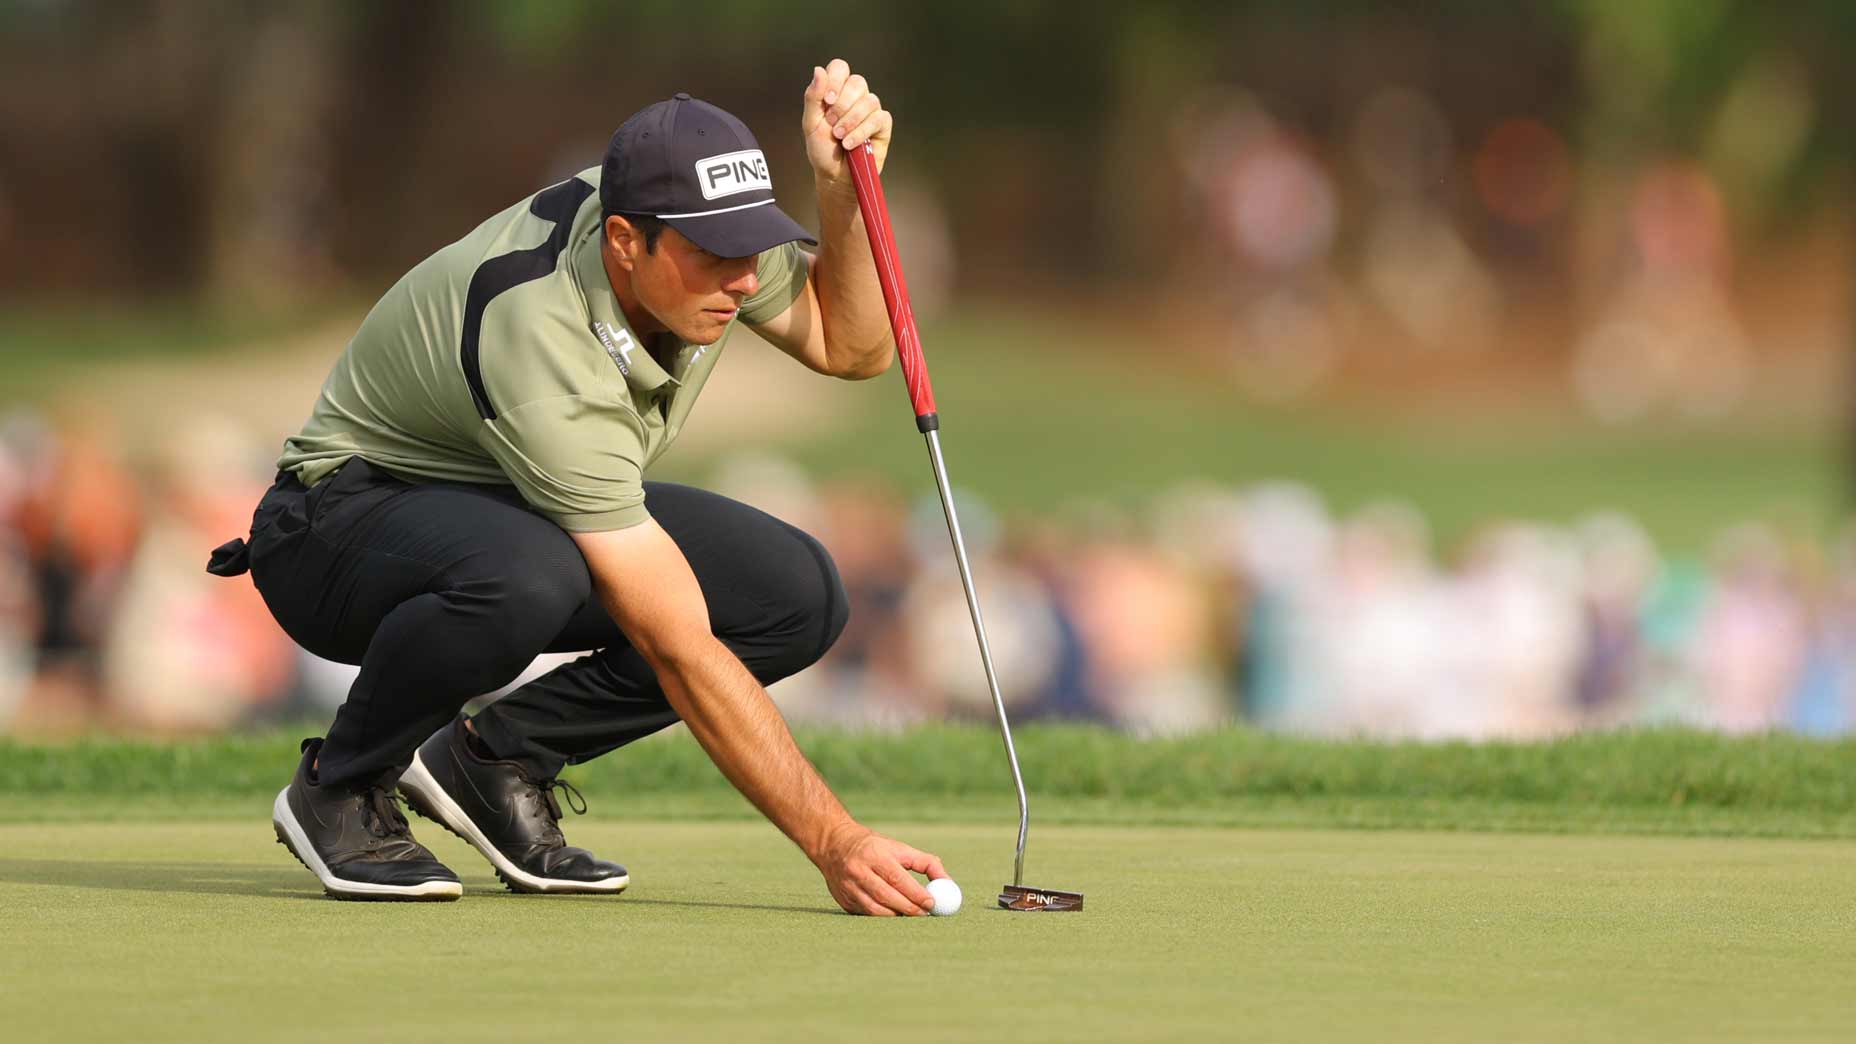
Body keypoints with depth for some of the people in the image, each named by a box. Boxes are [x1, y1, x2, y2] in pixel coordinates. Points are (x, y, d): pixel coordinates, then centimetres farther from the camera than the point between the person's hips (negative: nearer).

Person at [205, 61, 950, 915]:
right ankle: (338, 788, -13)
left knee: (799, 595, -14)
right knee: (523, 578, -43)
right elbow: (681, 650, -39)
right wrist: (833, 841, -41)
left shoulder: (685, 221, -16)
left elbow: (852, 348, 0)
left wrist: (840, 187, -21)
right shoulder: (548, 363, -38)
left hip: (544, 514, 8)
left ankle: (496, 757, 1)